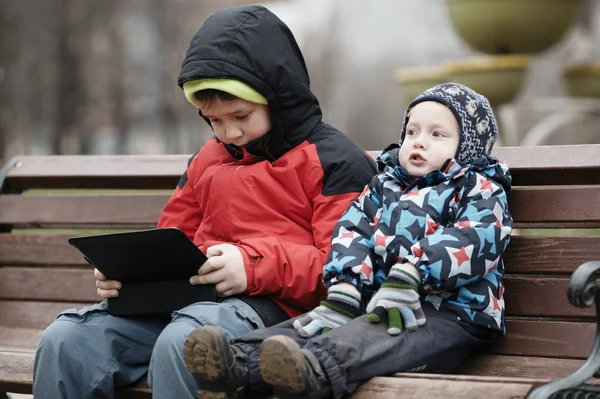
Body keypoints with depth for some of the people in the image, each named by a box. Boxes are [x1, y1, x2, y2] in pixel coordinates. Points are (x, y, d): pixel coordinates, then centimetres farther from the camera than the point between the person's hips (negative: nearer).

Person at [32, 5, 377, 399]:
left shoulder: (334, 159, 3)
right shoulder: (207, 159, 26)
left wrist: (255, 265, -21)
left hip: (270, 304, -7)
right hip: (188, 298, 7)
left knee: (180, 340, -39)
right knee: (66, 340, -15)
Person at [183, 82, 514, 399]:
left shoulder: (481, 191, 7)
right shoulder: (383, 187, 24)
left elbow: (472, 241, -14)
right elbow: (351, 232, 8)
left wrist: (411, 276, -29)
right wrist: (343, 292, -13)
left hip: (449, 313, -6)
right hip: (375, 304, 6)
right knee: (306, 327, -18)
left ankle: (315, 369, -62)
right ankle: (241, 360, -40)